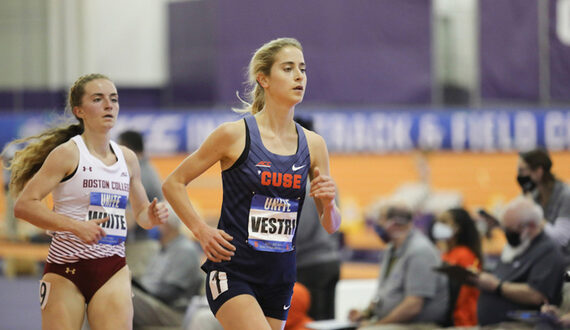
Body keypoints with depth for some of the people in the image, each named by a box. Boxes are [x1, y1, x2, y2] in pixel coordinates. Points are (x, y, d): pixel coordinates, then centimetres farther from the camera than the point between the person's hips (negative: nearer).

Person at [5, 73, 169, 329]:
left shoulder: (127, 158, 10)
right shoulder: (68, 154, -7)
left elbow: (141, 212, 23)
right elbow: (23, 205, -15)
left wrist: (152, 215, -1)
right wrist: (76, 226, -25)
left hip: (112, 269, 4)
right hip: (65, 269, -4)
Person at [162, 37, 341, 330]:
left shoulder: (313, 145, 6)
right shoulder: (234, 135, -6)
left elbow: (330, 226, 11)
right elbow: (173, 184, 2)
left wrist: (328, 202, -11)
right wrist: (201, 231, -9)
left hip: (280, 277, 5)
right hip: (233, 272, -5)